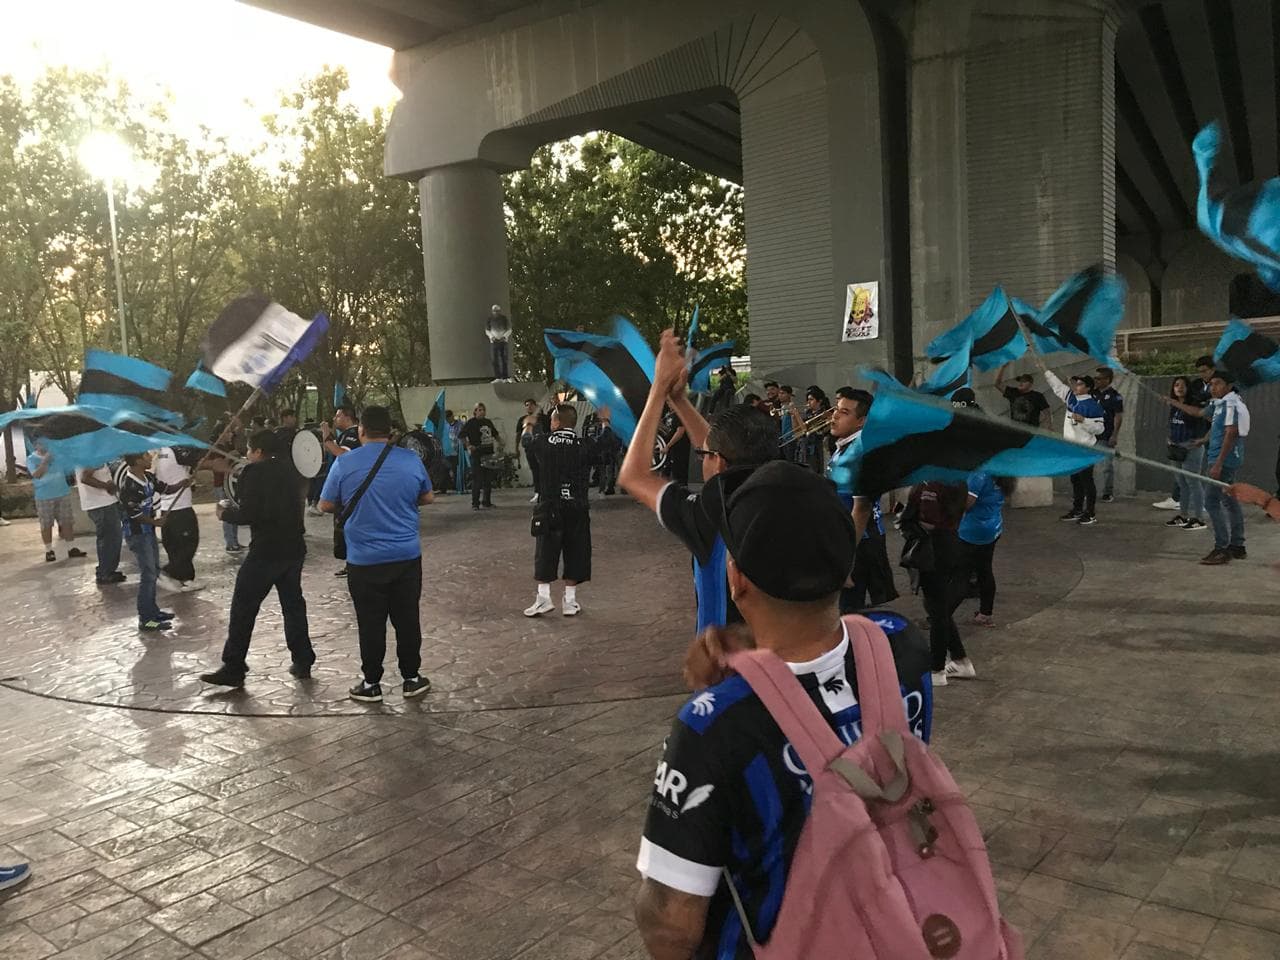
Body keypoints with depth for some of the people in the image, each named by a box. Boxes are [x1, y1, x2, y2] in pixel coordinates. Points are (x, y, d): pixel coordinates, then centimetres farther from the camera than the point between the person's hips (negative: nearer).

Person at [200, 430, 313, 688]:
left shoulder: (255, 472, -11)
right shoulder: (288, 469, 10)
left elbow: (248, 515, -17)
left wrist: (226, 513, 2)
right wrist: (236, 508, 20)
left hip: (266, 550, -7)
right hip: (294, 548, 7)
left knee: (243, 608, 2)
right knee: (293, 604, 16)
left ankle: (233, 669, 6)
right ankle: (302, 662, 20)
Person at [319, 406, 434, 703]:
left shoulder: (344, 463, -8)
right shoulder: (411, 460, -3)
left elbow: (326, 505, 1)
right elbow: (428, 498, 10)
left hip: (364, 560, -1)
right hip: (407, 556, 2)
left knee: (371, 624, 8)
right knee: (407, 619, 12)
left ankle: (371, 684, 18)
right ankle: (411, 679, 21)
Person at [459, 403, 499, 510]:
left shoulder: (488, 422, 14)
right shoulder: (471, 423, -4)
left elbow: (495, 434, 29)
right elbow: (461, 435, -8)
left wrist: (498, 443, 14)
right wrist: (468, 445, -13)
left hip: (489, 453, 6)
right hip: (477, 454, -6)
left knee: (489, 479, 8)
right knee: (477, 479, -6)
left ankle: (487, 502, 17)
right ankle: (475, 503, 2)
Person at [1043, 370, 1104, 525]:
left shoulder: (1093, 405, -15)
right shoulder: (1071, 397, 7)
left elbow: (1099, 428, -15)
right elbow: (1057, 385, 17)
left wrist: (1083, 420, -25)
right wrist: (1046, 371, 15)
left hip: (1086, 449, -8)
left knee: (1086, 480, -3)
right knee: (1075, 480, 16)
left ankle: (1090, 514, 4)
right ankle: (1077, 510, 27)